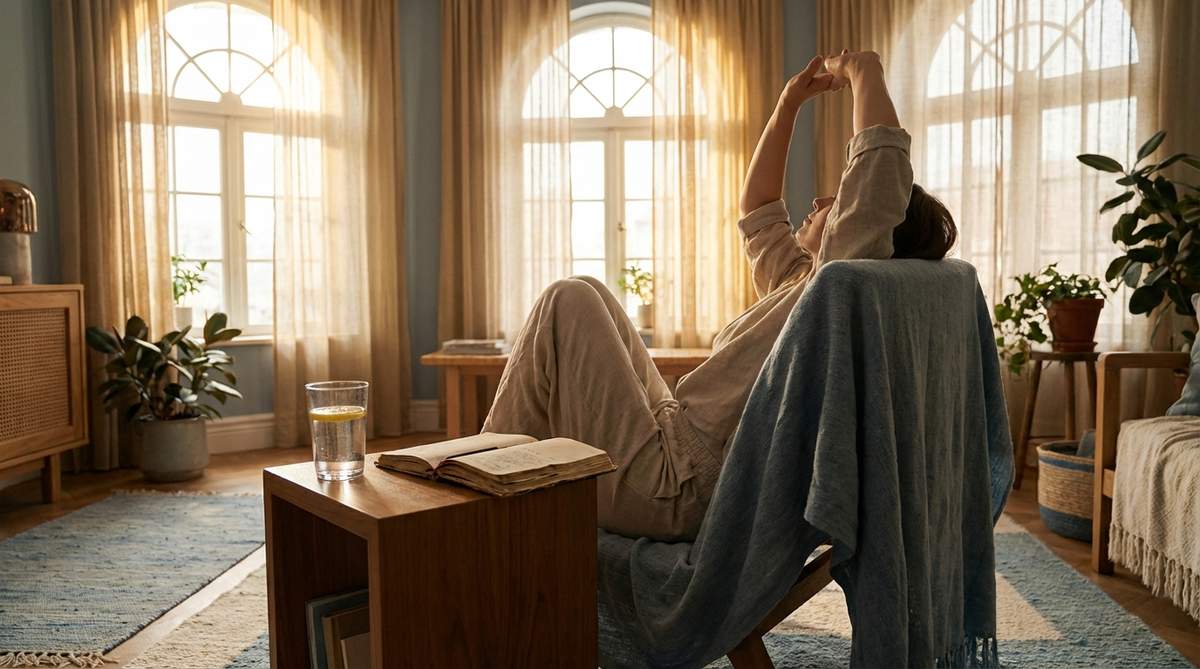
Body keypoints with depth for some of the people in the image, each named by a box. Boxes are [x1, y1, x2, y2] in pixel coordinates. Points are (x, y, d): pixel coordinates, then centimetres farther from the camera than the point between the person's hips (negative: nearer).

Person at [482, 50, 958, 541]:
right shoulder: (803, 285, 14)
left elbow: (882, 151, -22)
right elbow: (757, 211, 25)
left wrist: (861, 68, -3)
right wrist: (791, 101, 22)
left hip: (668, 491, -10)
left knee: (571, 301, -8)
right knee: (590, 295, 17)